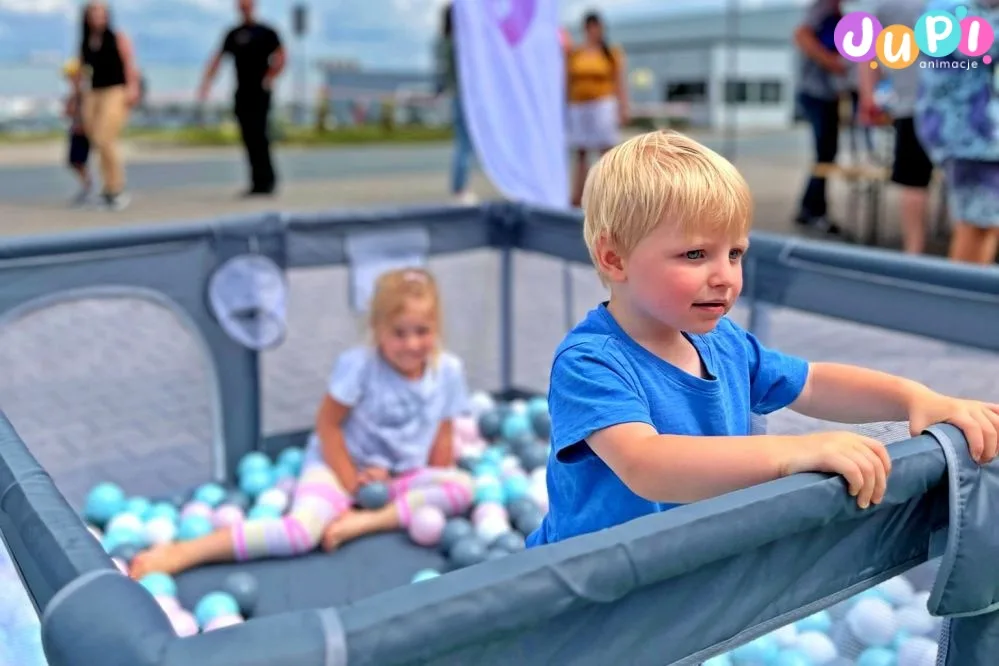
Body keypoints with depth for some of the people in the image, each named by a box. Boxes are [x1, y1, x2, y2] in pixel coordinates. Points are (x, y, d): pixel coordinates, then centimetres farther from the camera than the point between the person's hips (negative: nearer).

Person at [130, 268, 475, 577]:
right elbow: (327, 424, -13)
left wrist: (431, 491, -7)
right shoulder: (358, 363, -20)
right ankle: (178, 553, -31)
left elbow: (443, 433, 2)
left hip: (403, 475, 5)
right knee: (302, 531, -31)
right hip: (338, 464, -4)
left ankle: (362, 521, -26)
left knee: (462, 487, -22)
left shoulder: (449, 370, -8)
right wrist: (352, 483, -15)